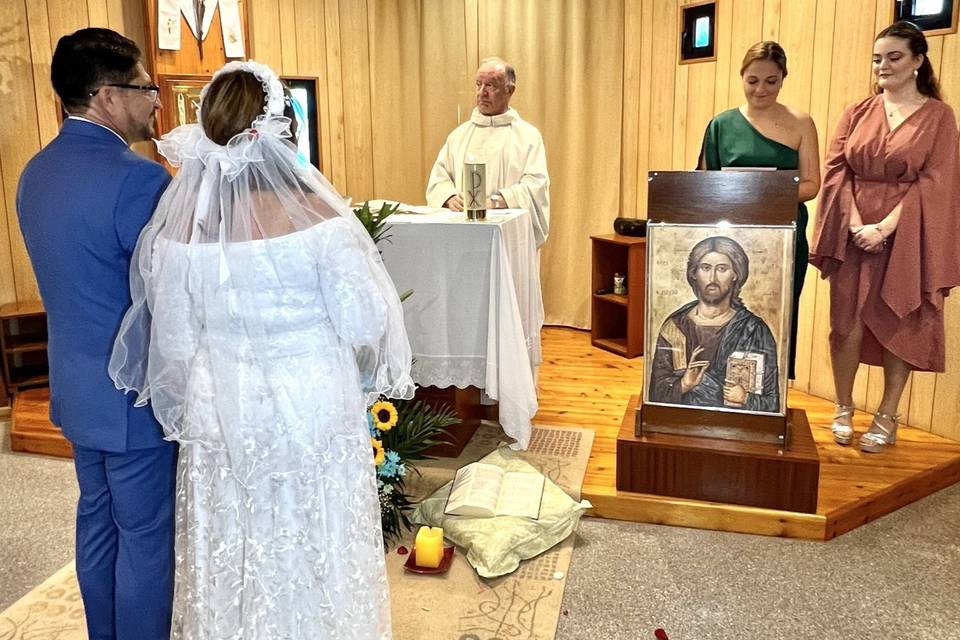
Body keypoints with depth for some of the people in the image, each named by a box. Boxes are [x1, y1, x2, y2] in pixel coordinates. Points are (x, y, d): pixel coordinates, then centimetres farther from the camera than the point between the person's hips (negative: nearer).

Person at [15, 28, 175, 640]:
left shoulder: (37, 172, 5)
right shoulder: (137, 178, -23)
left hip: (75, 383, 9)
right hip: (134, 393, -9)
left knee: (97, 520, 23)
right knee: (146, 535, 8)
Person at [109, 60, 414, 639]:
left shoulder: (180, 225, -10)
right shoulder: (318, 215, -20)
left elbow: (175, 342, -2)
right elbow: (363, 324, -15)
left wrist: (195, 405, 16)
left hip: (222, 416, 3)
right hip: (313, 410, -2)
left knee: (232, 555, 22)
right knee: (314, 548, 18)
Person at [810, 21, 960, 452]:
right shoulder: (857, 113, 8)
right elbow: (835, 171, 1)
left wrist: (886, 226, -17)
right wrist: (854, 222, -12)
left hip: (906, 237, -2)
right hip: (854, 233, 2)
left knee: (899, 325, 4)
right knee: (847, 321, 2)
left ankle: (887, 417, 14)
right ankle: (843, 409, 16)